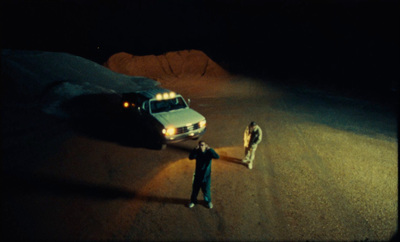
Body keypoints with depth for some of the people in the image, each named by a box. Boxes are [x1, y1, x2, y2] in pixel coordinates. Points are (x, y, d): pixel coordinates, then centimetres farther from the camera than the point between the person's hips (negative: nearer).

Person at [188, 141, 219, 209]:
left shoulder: (208, 153, -13)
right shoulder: (197, 152, -9)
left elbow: (217, 156, -29)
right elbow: (190, 157, -26)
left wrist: (209, 149, -35)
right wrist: (195, 149, -35)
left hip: (206, 175, -1)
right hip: (197, 175, 2)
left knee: (206, 190, 11)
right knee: (195, 189, 14)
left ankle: (208, 201, 37)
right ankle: (193, 201, 37)